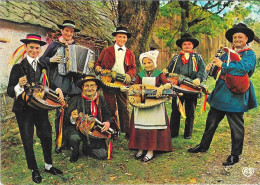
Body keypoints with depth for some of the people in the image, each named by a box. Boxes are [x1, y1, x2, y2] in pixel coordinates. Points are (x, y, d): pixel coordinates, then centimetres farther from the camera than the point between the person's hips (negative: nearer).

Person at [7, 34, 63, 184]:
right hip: (24, 108, -3)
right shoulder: (18, 67, -6)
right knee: (28, 140, 6)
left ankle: (49, 165, 30)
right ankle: (34, 170, 25)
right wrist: (19, 85, -29)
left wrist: (58, 91, -11)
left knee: (47, 136, 10)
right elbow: (10, 92, -9)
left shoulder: (44, 66, 6)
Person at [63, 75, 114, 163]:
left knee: (103, 155, -11)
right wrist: (72, 118, -28)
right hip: (77, 128, -2)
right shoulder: (75, 100, -4)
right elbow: (66, 119, -5)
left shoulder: (101, 99, 7)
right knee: (74, 138, -37)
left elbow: (107, 115, 15)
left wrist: (108, 122, -7)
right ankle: (75, 152, 2)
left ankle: (86, 149, 23)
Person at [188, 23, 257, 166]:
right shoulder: (227, 53, 16)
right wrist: (211, 66, -7)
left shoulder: (249, 54, -2)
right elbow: (218, 64, 16)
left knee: (236, 126, 3)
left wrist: (223, 65, -21)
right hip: (220, 93, 6)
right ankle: (203, 146, 28)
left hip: (236, 95, -6)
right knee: (211, 121, 13)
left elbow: (244, 68, -20)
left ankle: (235, 155, 16)